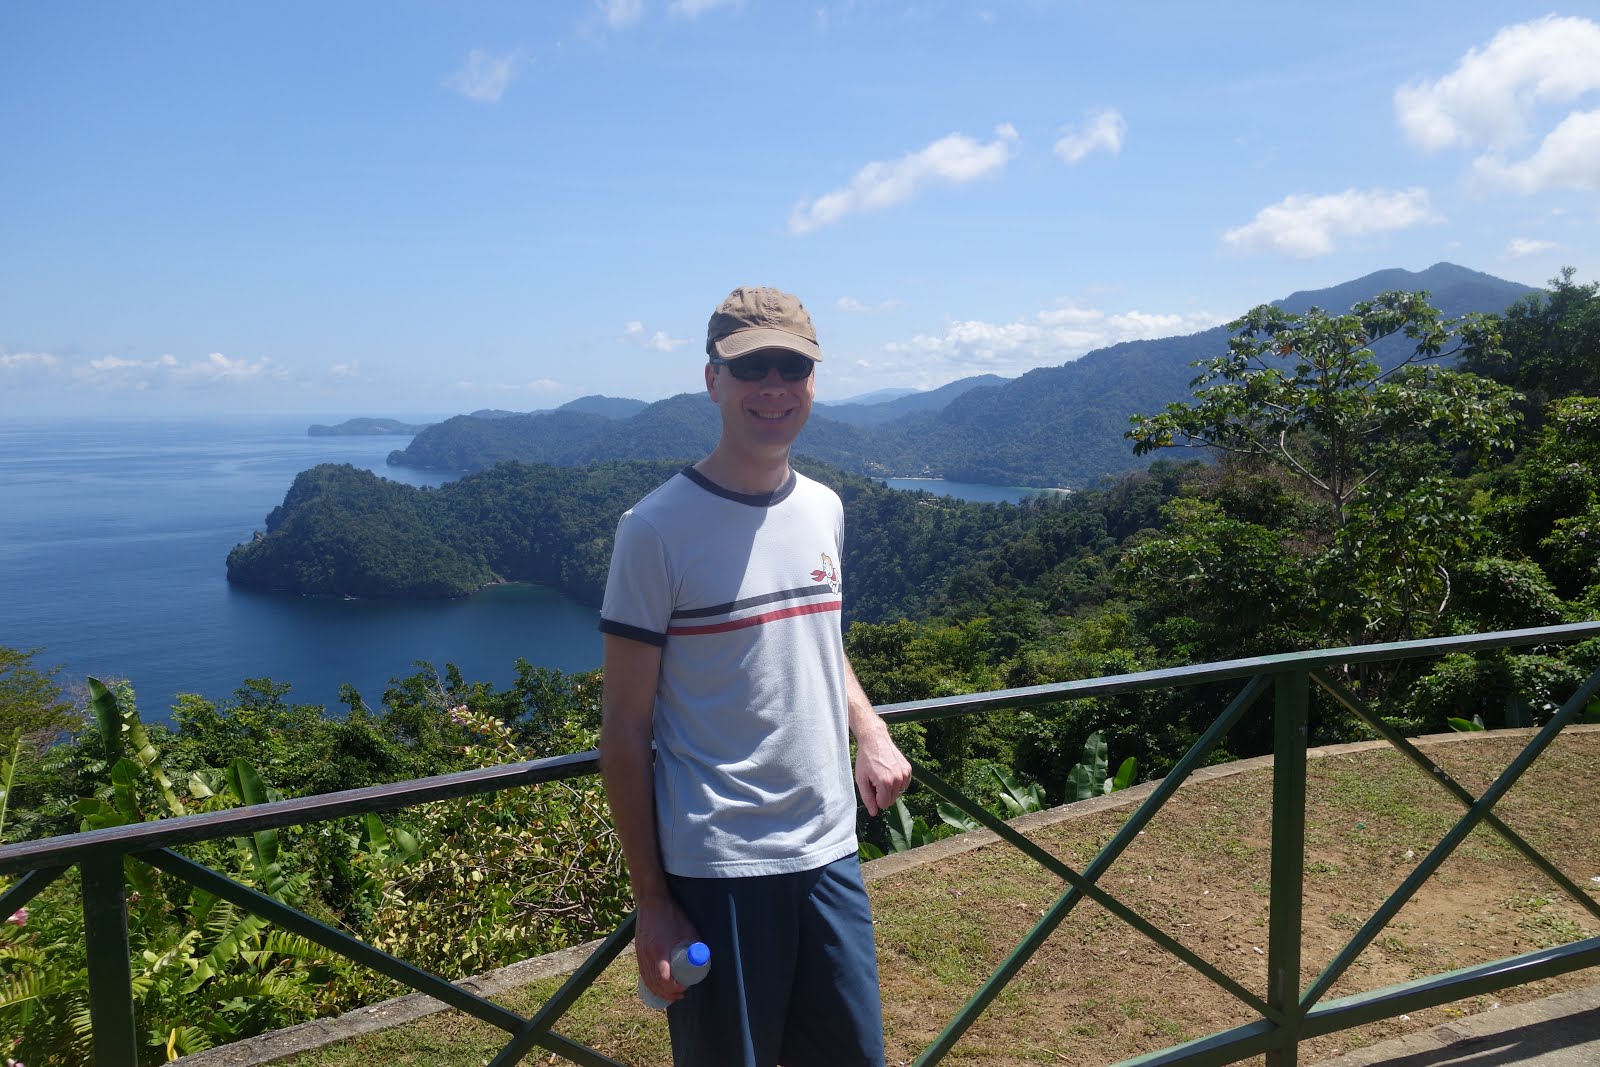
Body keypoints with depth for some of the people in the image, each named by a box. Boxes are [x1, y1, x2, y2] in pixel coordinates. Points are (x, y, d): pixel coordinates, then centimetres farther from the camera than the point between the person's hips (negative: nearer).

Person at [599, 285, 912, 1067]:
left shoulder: (823, 510, 5)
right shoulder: (657, 529, -13)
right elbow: (625, 729, -9)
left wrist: (871, 733, 1)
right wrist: (650, 899, -8)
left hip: (830, 850, 6)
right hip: (716, 868, -5)